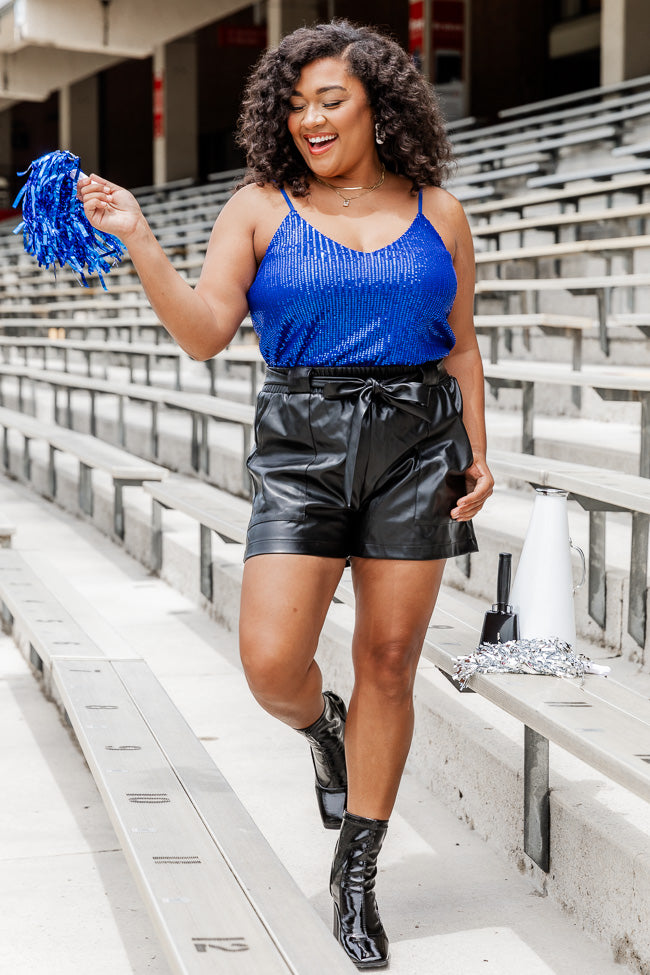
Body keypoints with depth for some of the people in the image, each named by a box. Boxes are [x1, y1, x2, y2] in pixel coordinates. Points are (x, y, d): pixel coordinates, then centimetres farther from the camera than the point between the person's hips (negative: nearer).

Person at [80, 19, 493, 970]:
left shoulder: (436, 212, 7)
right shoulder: (261, 207, 3)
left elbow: (460, 346, 12)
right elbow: (206, 331, -7)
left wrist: (478, 455, 3)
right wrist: (137, 239, -18)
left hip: (415, 446, 1)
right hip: (301, 445, -1)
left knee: (389, 662, 2)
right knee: (272, 665, -12)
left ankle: (357, 872, 17)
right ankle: (322, 727, 27)